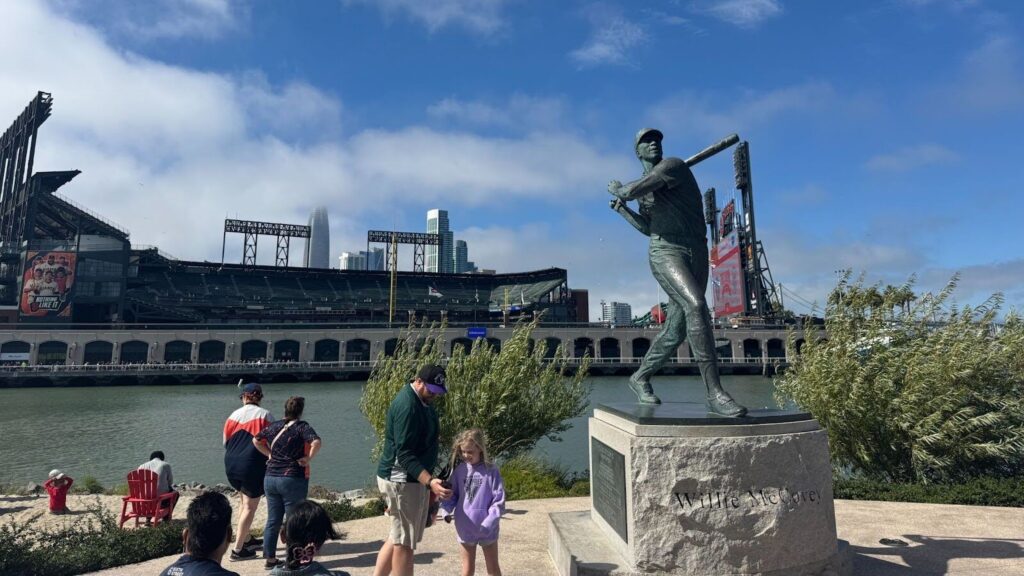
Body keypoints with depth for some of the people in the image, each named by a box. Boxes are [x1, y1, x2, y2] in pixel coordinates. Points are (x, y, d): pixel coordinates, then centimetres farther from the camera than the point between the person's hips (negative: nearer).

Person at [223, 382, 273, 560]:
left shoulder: (234, 415, 5)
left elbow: (225, 442, 13)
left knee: (244, 501, 24)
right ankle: (238, 549, 5)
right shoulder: (265, 415, -7)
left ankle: (247, 539, 34)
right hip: (252, 466, -6)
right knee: (250, 507, 5)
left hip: (231, 465, 6)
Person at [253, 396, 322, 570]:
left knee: (272, 521, 14)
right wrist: (308, 458, -14)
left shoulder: (274, 426, 7)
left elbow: (256, 441, 20)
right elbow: (316, 442, -27)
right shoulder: (302, 426, -11)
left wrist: (269, 454, 17)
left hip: (270, 479, 6)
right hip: (293, 479, -6)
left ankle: (270, 558, 22)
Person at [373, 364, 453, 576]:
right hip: (402, 480, -10)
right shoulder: (407, 406, -23)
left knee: (398, 537, 18)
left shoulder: (422, 400, 9)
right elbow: (404, 454, -28)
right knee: (404, 542, 1)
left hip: (414, 478, 10)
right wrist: (430, 481, -37)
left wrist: (429, 481, 22)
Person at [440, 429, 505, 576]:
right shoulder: (459, 470, -3)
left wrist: (488, 524, -21)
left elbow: (499, 501, -14)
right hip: (465, 528, 3)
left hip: (487, 529, -2)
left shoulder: (491, 471, -13)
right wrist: (446, 510, -15)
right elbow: (451, 493, 4)